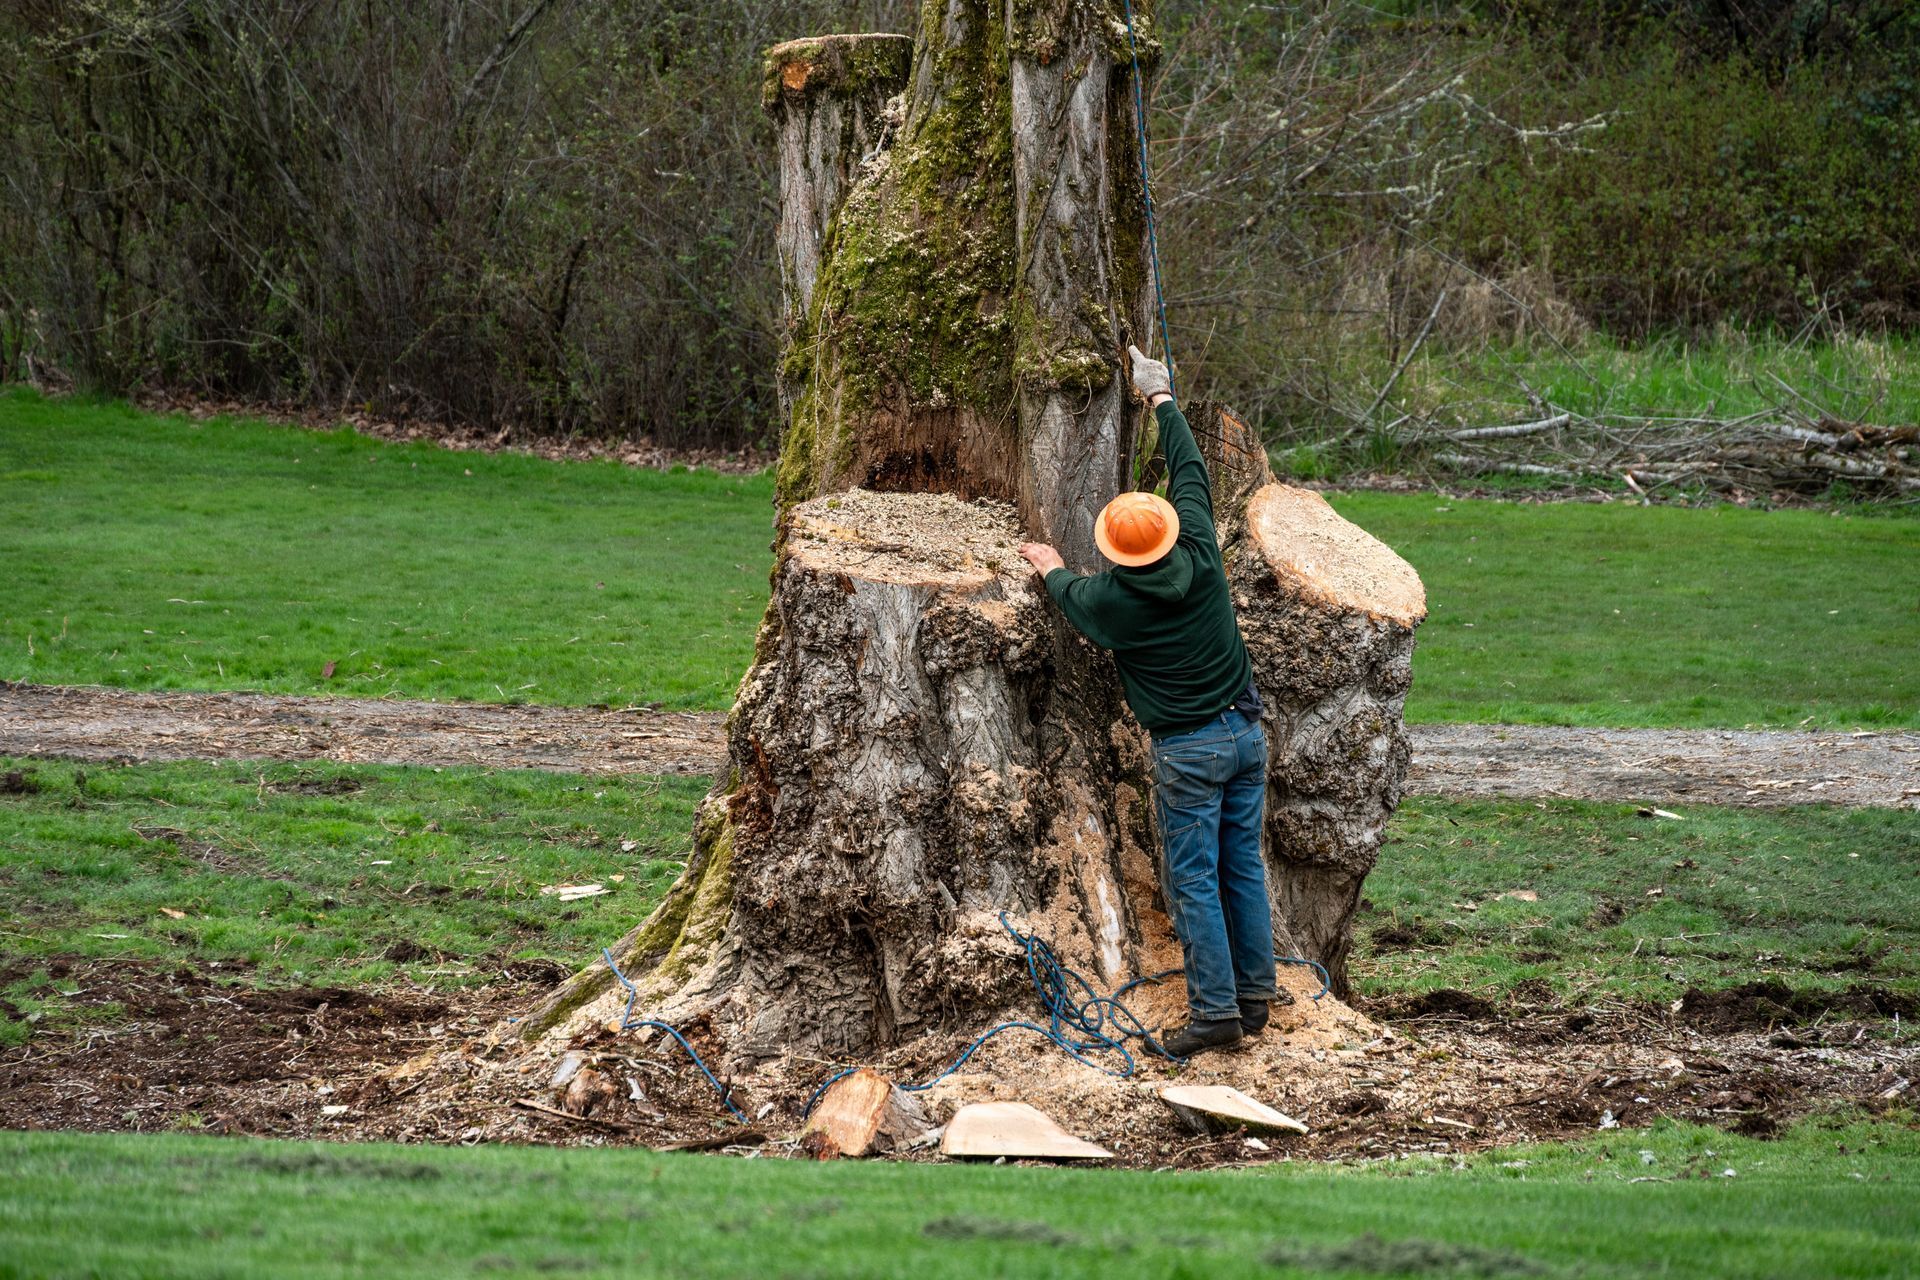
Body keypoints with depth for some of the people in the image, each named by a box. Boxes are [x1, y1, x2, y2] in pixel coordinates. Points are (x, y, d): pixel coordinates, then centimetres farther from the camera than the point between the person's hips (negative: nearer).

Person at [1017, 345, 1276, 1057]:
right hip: (1246, 730, 6)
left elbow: (1073, 598, 11)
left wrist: (1052, 571, 34)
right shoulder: (1200, 556, -6)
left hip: (1189, 751, -6)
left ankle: (1215, 1011, -4)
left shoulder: (1114, 598, -15)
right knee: (1244, 866, 12)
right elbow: (1191, 472, 10)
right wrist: (1162, 399, 23)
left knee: (1193, 882, -1)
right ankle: (1255, 997, 17)